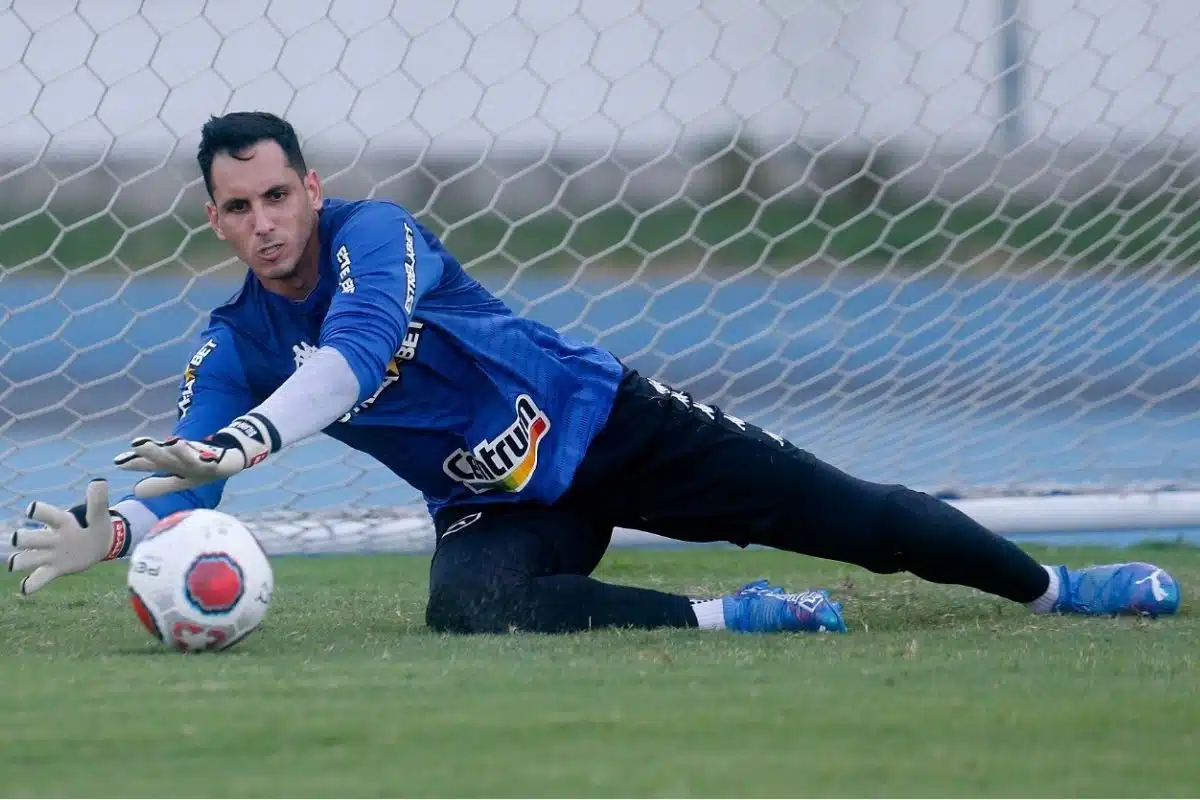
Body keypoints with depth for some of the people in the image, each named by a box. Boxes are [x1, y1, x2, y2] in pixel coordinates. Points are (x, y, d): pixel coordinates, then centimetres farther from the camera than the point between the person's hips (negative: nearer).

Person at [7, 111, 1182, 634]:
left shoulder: (373, 235, -20)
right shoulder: (234, 349, -6)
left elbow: (358, 348, -40)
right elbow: (180, 484, -10)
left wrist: (241, 441, -56)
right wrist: (105, 532, -34)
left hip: (601, 420, -3)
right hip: (498, 508, 3)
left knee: (852, 518, -3)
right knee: (466, 607, -33)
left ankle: (1051, 587, 20)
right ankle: (730, 618, -18)